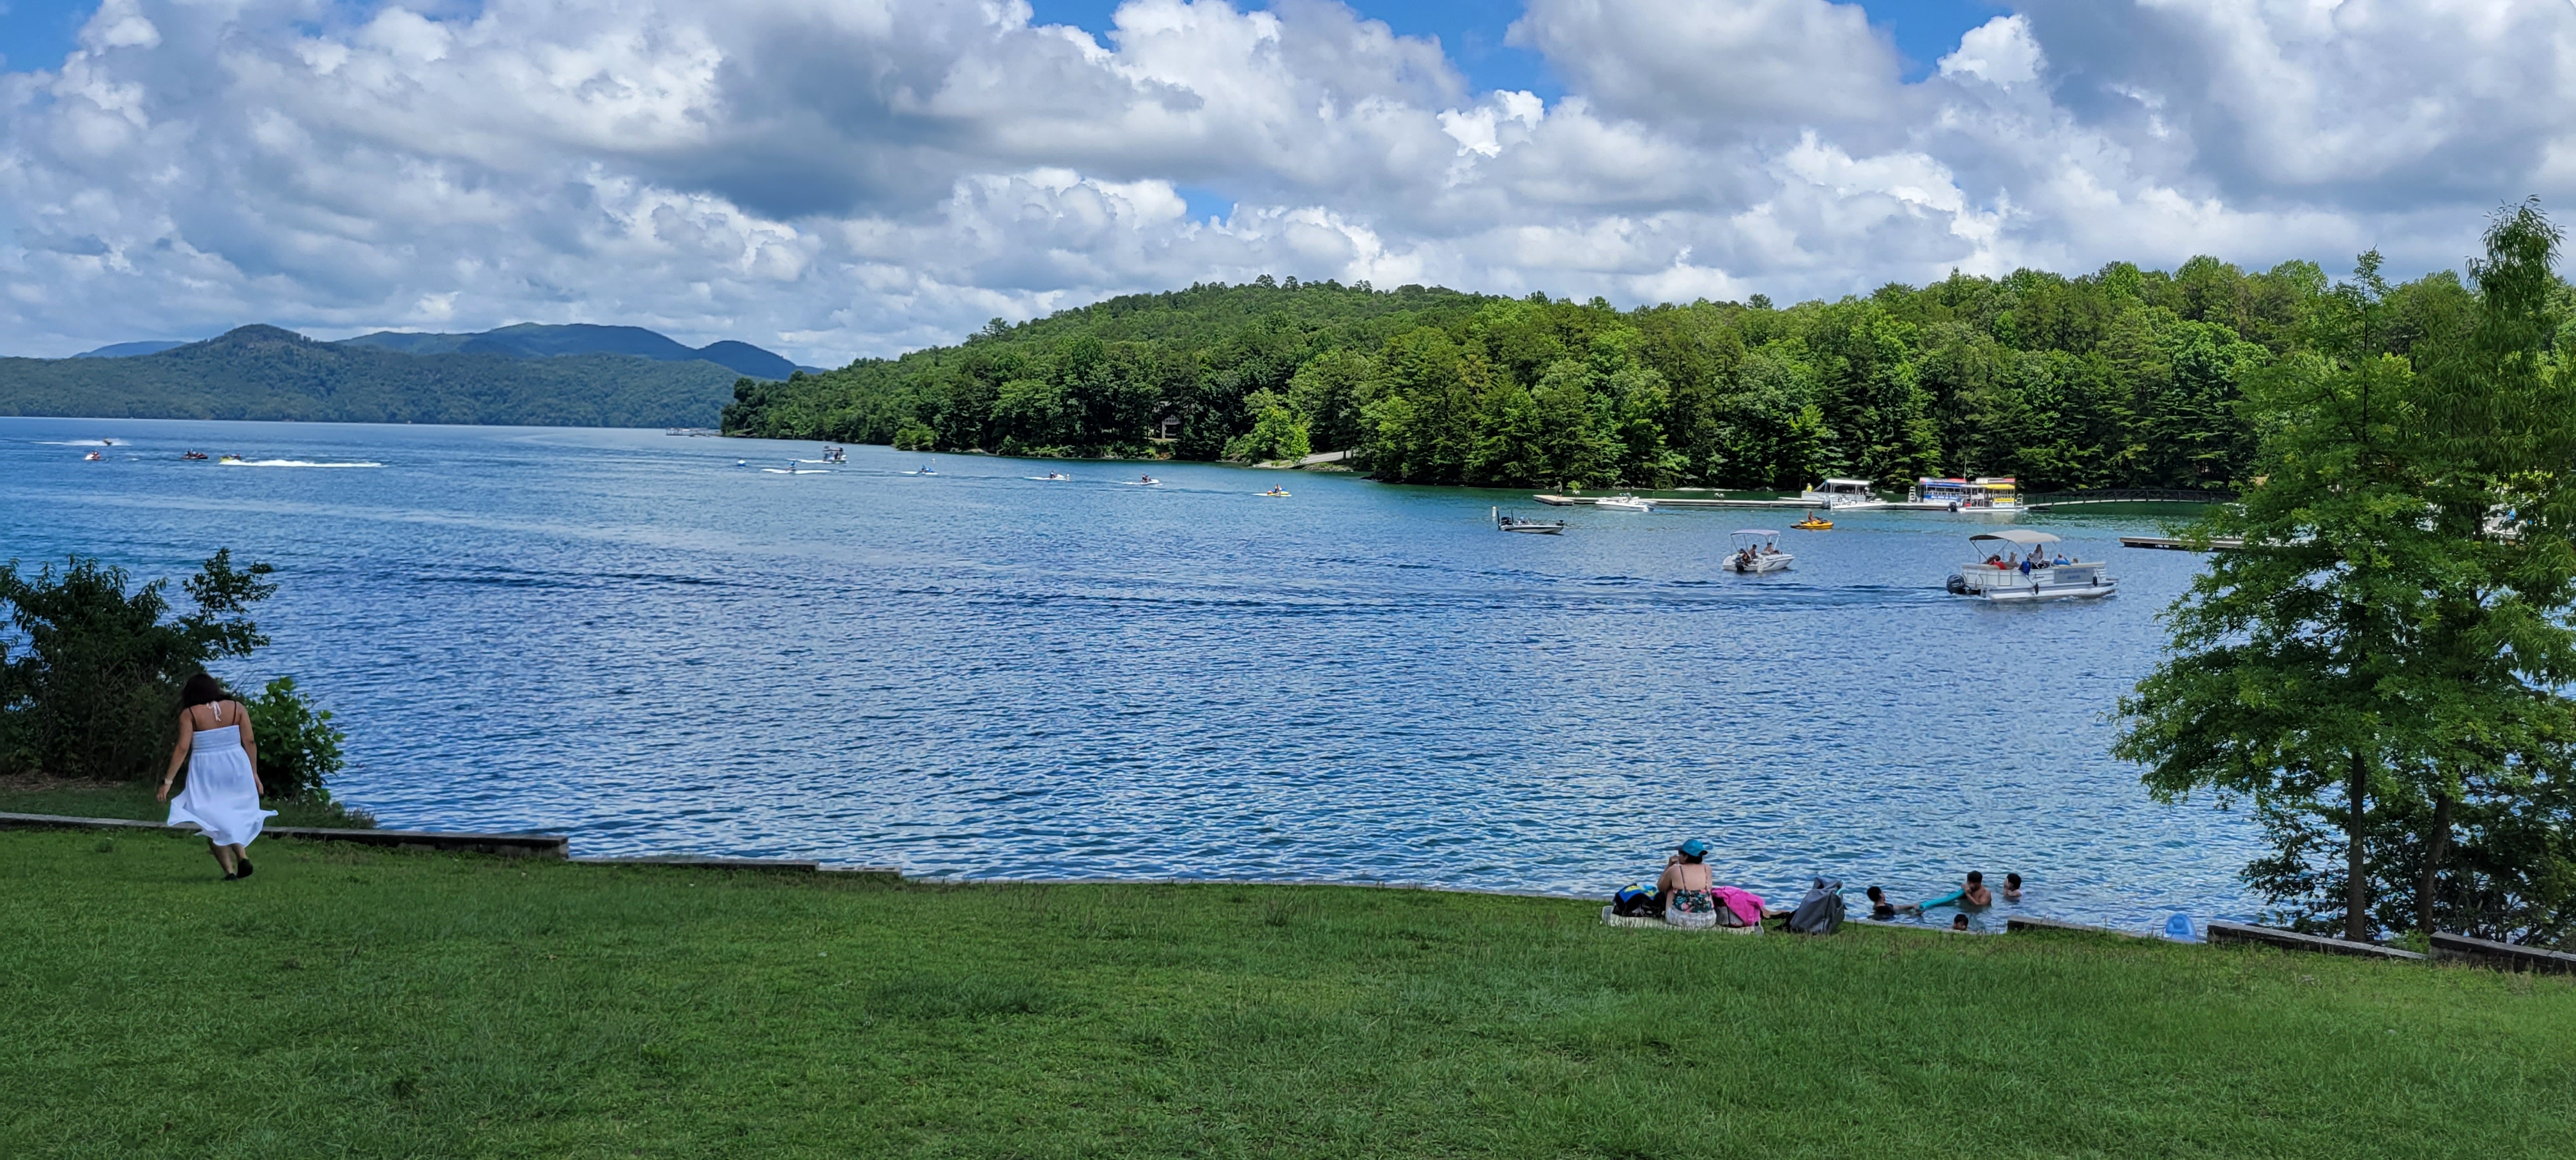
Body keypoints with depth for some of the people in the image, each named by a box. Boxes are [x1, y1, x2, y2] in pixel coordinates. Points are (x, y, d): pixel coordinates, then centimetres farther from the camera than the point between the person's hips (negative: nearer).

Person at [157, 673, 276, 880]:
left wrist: (167, 781, -9)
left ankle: (229, 870, 1)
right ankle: (243, 856, -2)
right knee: (235, 816, 19)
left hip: (206, 772, -2)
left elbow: (182, 749, -11)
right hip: (236, 768, 2)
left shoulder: (190, 714, -5)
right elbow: (250, 743, -1)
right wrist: (254, 774, 6)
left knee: (214, 822, 9)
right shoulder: (236, 708, 1)